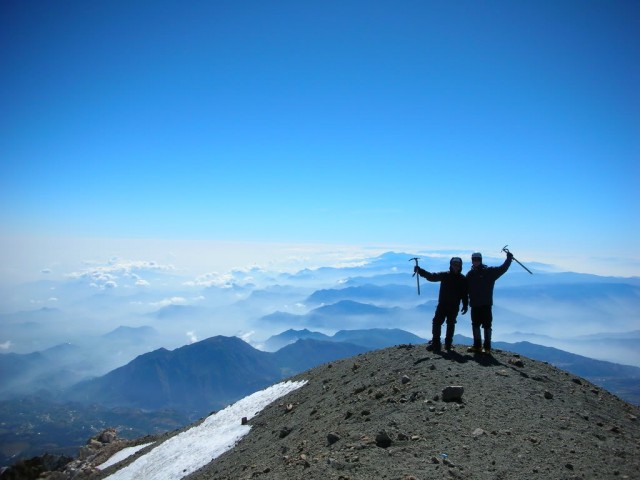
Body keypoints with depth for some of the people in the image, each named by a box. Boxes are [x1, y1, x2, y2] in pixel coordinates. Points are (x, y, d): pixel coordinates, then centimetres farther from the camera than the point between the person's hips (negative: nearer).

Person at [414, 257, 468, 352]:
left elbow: (464, 294, 4)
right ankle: (436, 344, -2)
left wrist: (465, 306, -2)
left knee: (450, 325, 8)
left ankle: (448, 344, 16)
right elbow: (431, 276, -5)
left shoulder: (463, 279, 2)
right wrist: (419, 270, -16)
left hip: (454, 307, 0)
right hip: (442, 304, 0)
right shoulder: (444, 275, 1)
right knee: (436, 322, -6)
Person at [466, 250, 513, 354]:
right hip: (474, 305, 5)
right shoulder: (470, 274, 8)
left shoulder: (489, 271, -3)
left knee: (487, 326, 0)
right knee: (475, 325, 12)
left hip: (486, 304, -5)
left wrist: (509, 259, -14)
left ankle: (487, 347, 7)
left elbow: (502, 269, -6)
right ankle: (477, 346, 23)